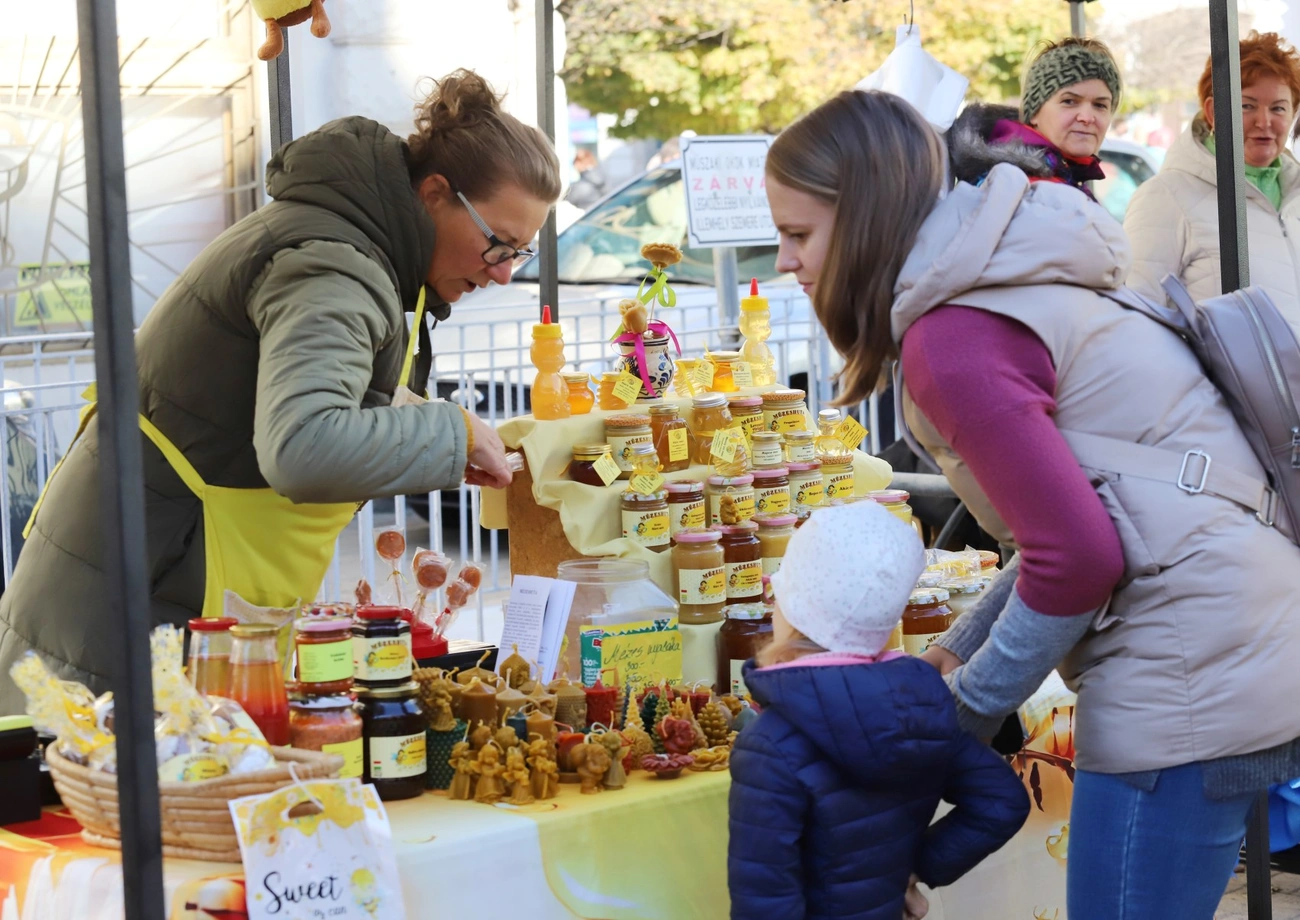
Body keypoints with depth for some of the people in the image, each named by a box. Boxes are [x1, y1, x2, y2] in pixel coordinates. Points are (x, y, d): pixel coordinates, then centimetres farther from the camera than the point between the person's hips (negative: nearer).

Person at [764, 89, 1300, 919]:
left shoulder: (951, 338, -15)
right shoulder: (1017, 279, 14)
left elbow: (1075, 557, -18)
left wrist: (969, 704, -4)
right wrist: (959, 650, 17)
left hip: (1190, 685, -10)